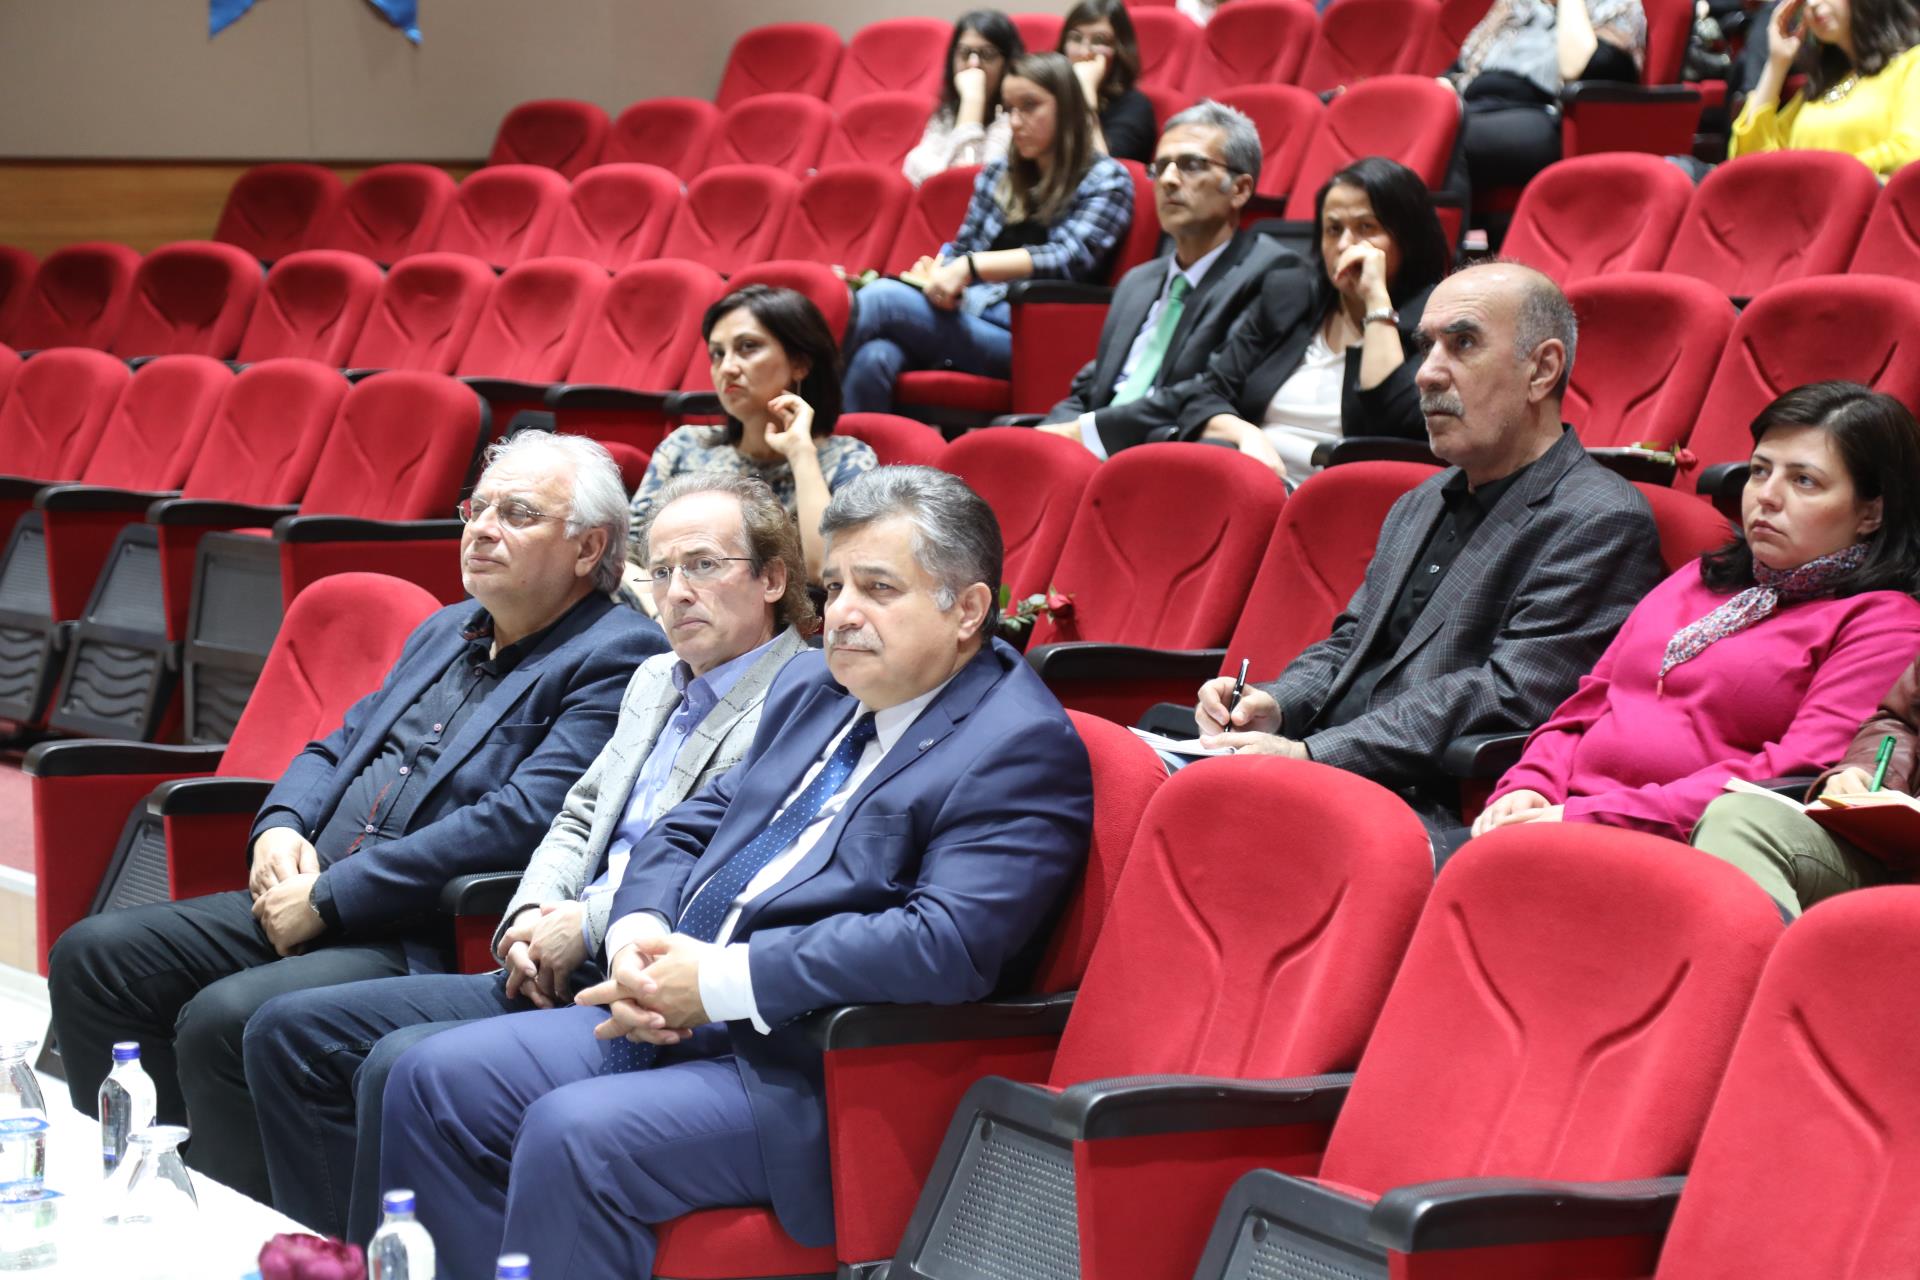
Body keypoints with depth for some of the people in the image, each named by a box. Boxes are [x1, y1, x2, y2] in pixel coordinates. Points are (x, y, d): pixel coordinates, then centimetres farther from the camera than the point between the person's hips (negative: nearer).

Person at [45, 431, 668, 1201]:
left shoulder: (615, 660, -8)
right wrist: (281, 828, 3)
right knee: (93, 958, -2)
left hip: (425, 946, -9)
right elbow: (338, 747, 28)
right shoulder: (445, 633, 22)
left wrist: (330, 898, -17)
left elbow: (521, 821, -19)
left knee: (224, 1021, -30)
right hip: (307, 905, 9)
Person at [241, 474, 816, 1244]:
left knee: (403, 1066, -28)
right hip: (550, 978, 10)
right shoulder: (655, 683, 23)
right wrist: (532, 919, 4)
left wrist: (586, 927, -13)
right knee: (288, 1032, 1)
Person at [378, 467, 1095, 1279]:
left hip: (814, 1073, -9)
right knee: (436, 1082, -3)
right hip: (669, 1014, 9)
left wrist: (722, 981, -20)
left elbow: (949, 944, -24)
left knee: (573, 1135, -28)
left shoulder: (1022, 747, -11)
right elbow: (690, 830, 23)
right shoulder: (812, 688, 18)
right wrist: (639, 940, -2)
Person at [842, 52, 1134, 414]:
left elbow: (1068, 259, -8)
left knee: (881, 299, -28)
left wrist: (972, 268, -20)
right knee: (874, 357, -32)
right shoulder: (999, 175, 24)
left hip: (1027, 334, -5)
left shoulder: (1105, 180, 6)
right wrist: (936, 270, 0)